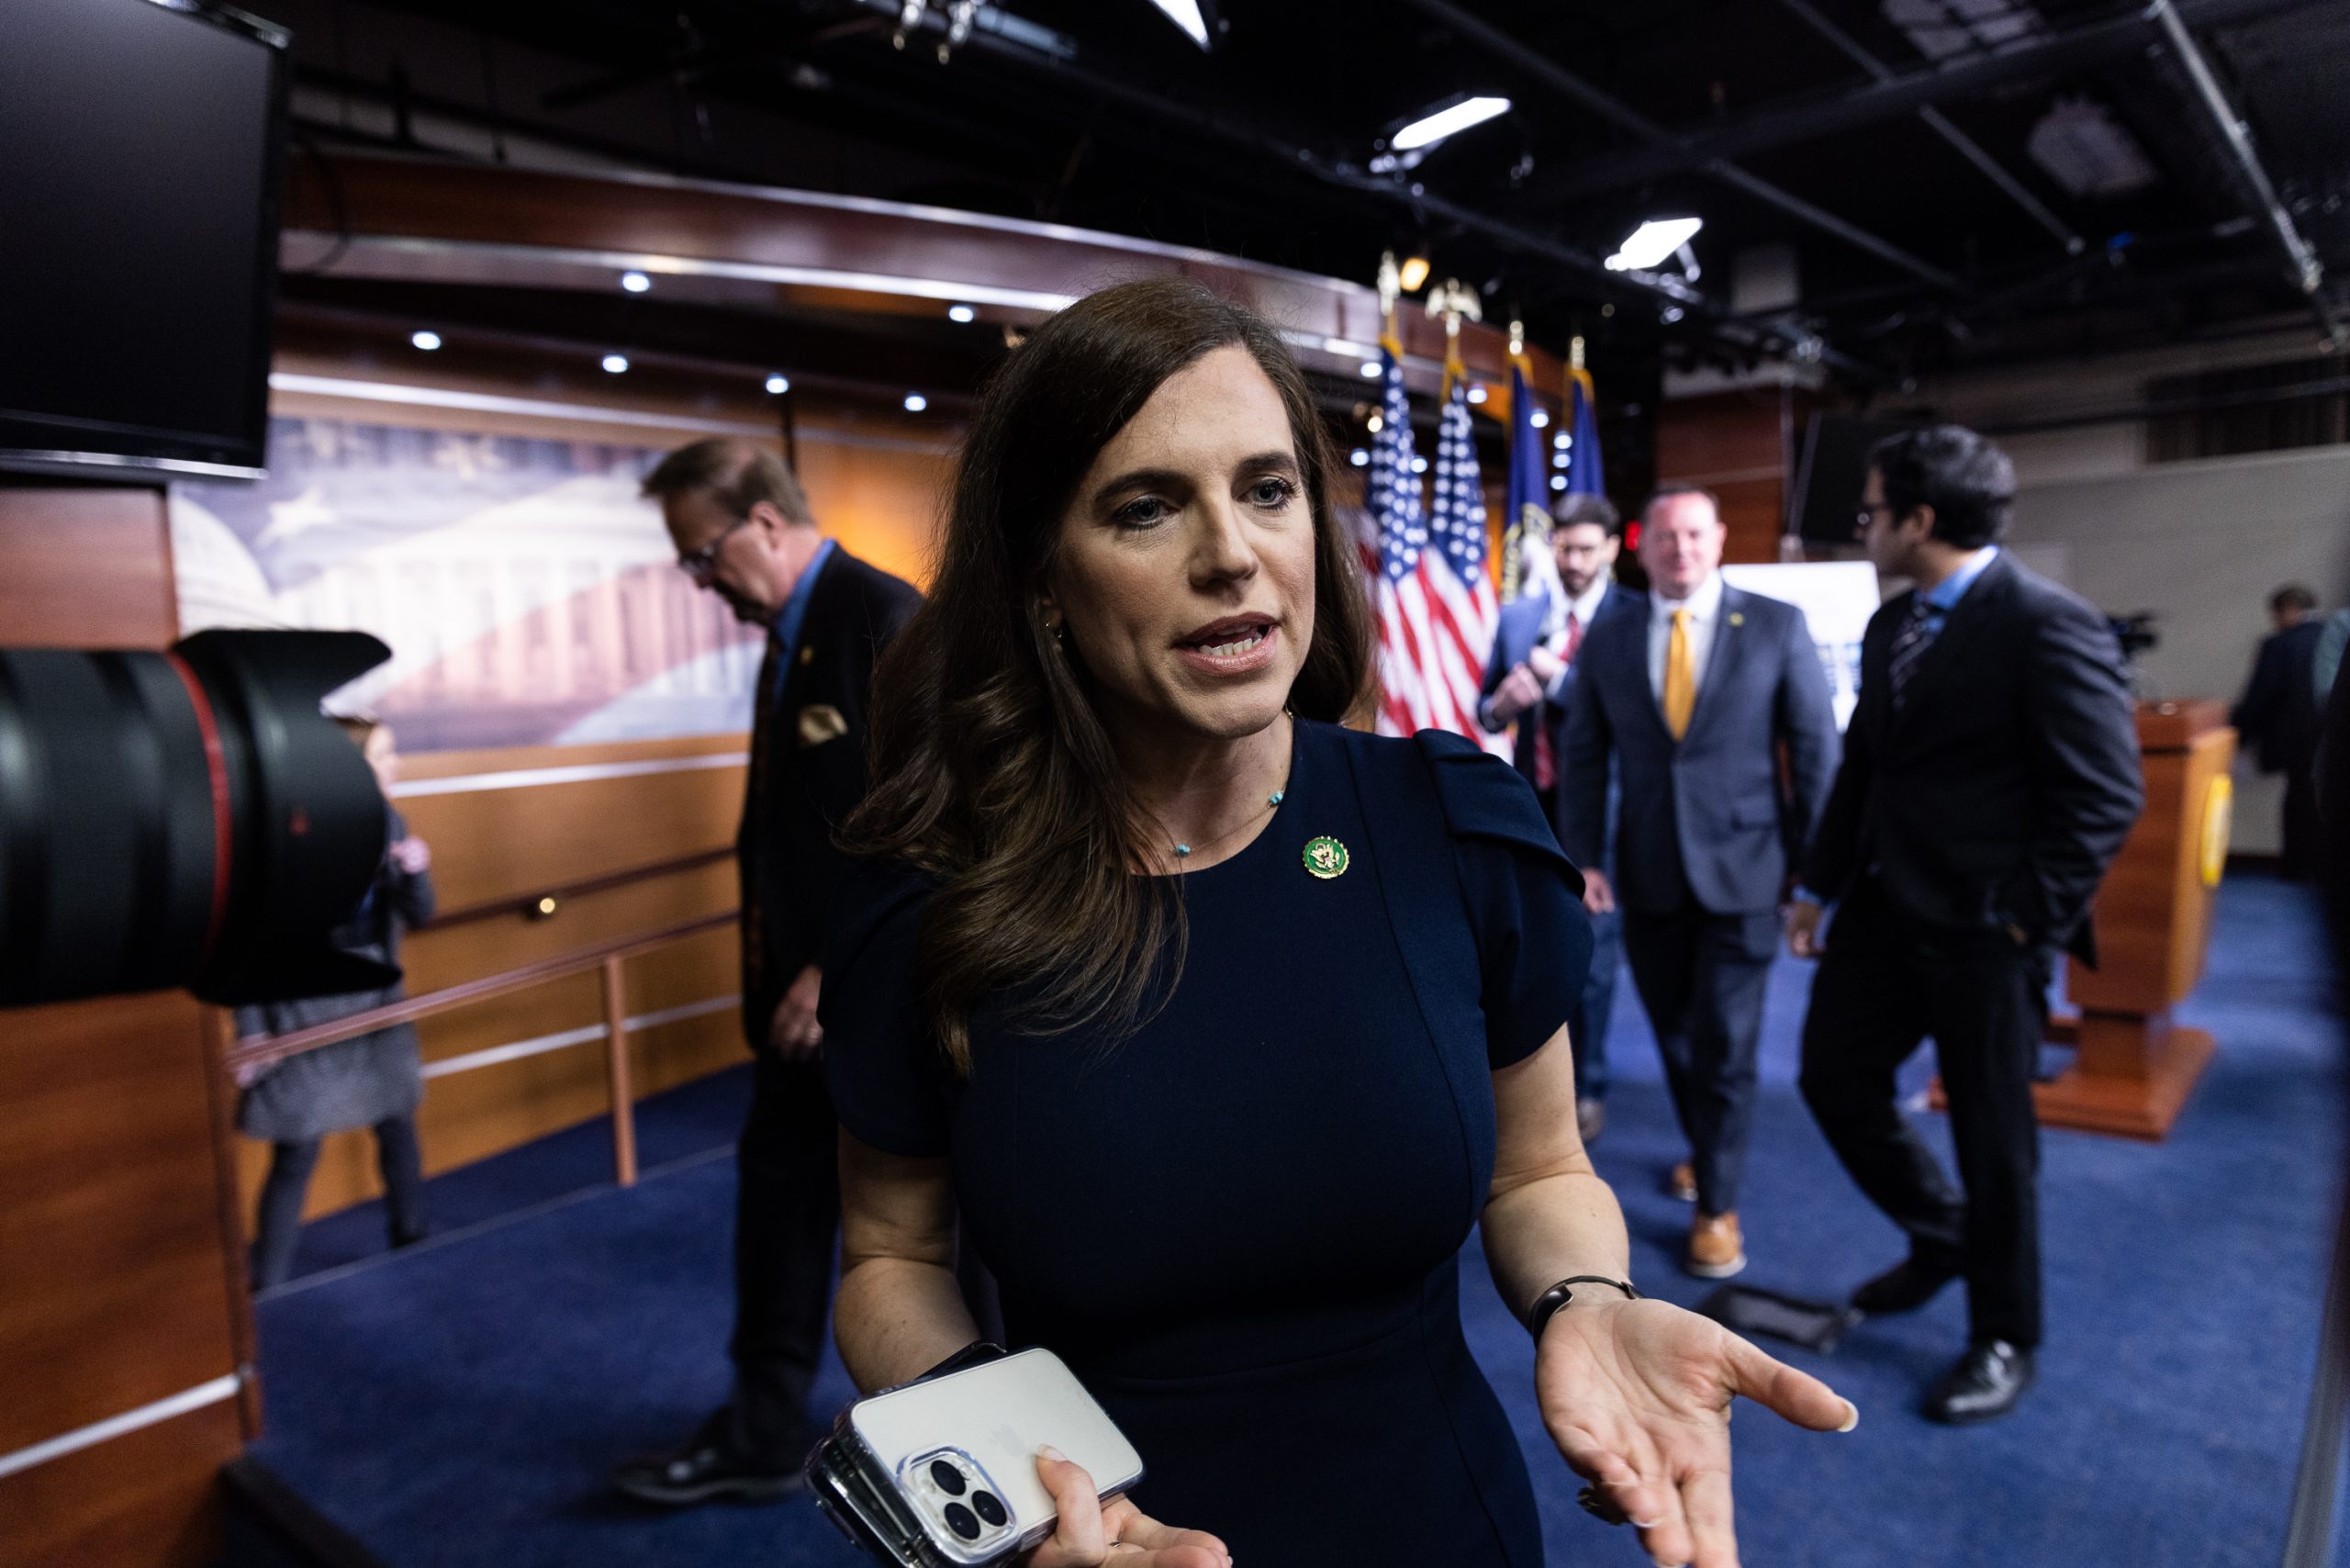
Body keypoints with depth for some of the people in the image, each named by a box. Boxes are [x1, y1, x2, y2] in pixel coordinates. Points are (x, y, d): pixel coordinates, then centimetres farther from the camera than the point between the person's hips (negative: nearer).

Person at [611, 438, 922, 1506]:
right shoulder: (789, 636, 11)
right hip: (806, 985, 8)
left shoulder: (883, 617, -16)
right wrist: (776, 958, 10)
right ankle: (762, 1437, 32)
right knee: (778, 1199, 15)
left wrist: (839, 972, -19)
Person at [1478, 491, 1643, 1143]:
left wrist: (1556, 675, -20)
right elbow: (1486, 707, 13)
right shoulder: (1518, 616, 8)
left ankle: (1588, 1088, 21)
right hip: (1532, 807, 4)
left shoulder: (1636, 617, -6)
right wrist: (1499, 705, -10)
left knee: (1592, 954, 5)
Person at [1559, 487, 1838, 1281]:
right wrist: (1583, 858, -3)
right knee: (1674, 1033, 16)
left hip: (1741, 868, -3)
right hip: (1648, 874, 3)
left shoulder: (1777, 625, -3)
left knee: (1725, 1042, 0)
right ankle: (1706, 1150, 40)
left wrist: (1813, 861, -4)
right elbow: (1585, 758, 5)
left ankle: (1718, 1206, 17)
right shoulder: (1607, 641, 4)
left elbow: (1815, 748, -1)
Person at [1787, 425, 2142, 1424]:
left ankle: (2003, 1342, 29)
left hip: (1985, 928, -7)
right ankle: (1939, 1237, 37)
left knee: (1992, 1135, 7)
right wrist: (1819, 885, 12)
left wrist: (2024, 916, -16)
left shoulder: (2050, 625, -15)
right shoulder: (1890, 625, 9)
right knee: (1834, 1076, 11)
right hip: (1885, 909, 7)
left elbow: (2105, 797, -16)